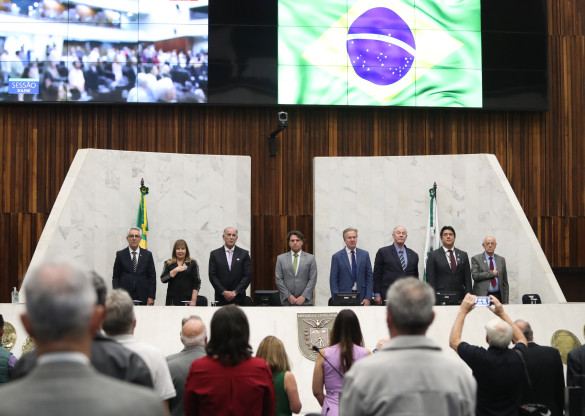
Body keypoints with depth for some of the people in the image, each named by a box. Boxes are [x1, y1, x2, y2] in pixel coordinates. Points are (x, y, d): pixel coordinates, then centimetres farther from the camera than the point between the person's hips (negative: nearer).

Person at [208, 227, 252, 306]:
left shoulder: (244, 254, 6)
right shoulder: (215, 254, 6)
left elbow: (248, 276, 1)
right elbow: (212, 276, 1)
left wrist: (235, 292, -8)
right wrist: (224, 292, -9)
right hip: (221, 298, 0)